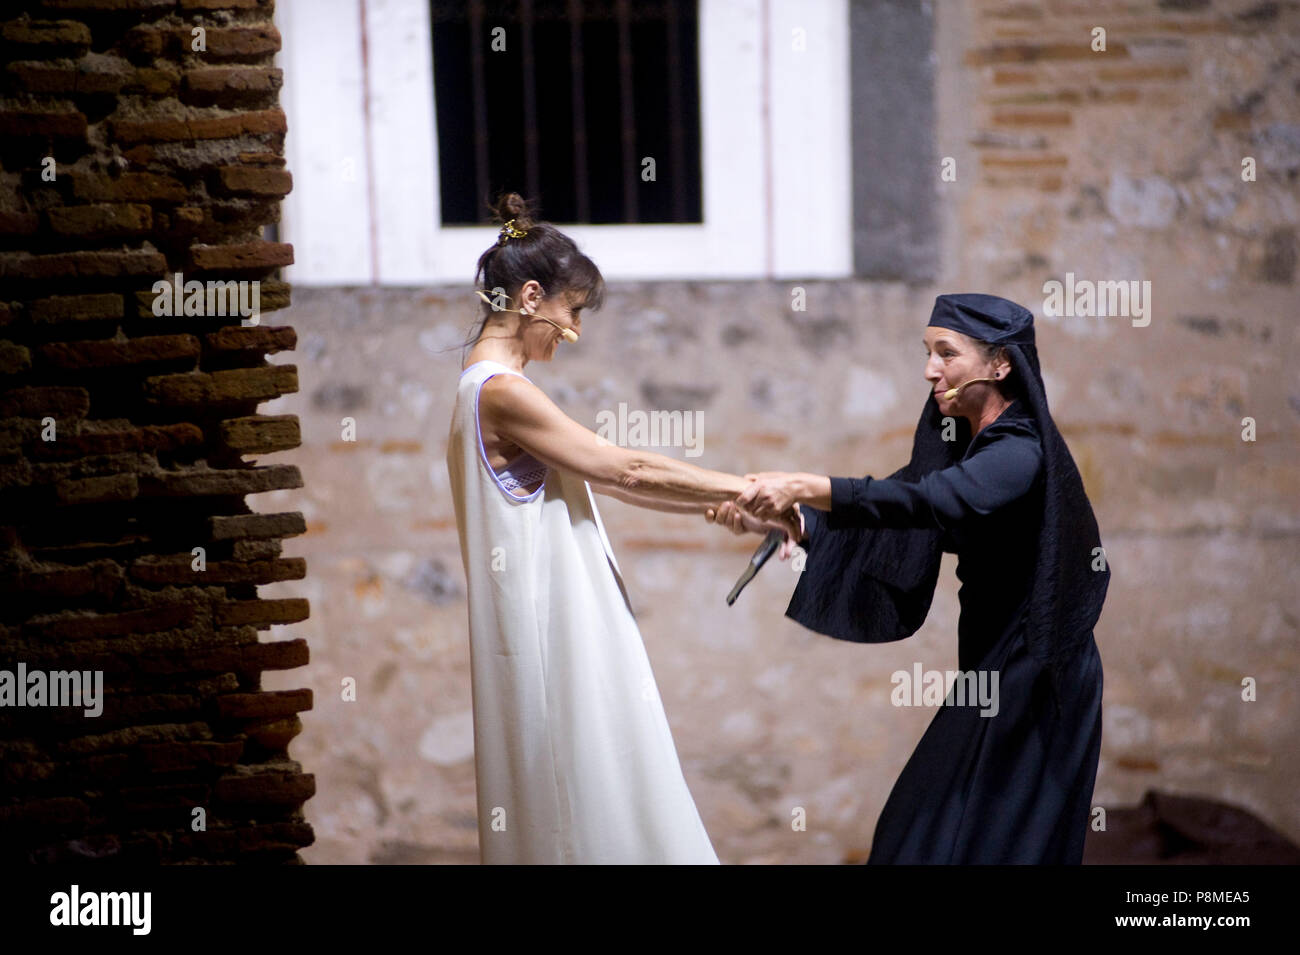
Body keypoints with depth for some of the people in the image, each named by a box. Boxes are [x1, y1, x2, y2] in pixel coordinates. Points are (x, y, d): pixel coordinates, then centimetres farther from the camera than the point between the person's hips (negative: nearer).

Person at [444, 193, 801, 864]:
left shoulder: (492, 389, 14)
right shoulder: (501, 393, -16)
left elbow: (608, 480, 13)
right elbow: (628, 470, -15)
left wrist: (734, 505, 8)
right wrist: (750, 491, -6)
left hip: (567, 626, 10)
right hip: (554, 632, -10)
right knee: (587, 811, -4)